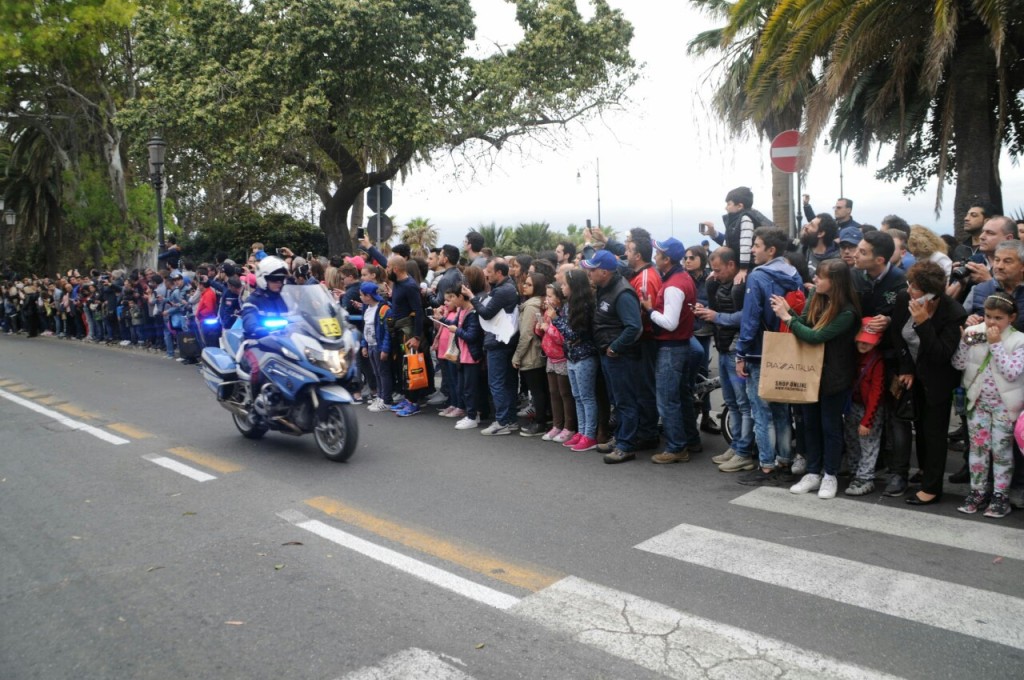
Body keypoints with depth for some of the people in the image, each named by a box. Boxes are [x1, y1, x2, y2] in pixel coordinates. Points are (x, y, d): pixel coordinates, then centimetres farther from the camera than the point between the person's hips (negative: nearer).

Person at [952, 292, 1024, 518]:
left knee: (1001, 449, 5)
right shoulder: (974, 333, -4)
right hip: (978, 402, 3)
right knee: (977, 447, 10)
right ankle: (978, 492, 21)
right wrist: (964, 342, -20)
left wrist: (996, 344, -23)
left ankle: (1000, 496, 16)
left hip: (1005, 405, -3)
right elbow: (958, 364, -5)